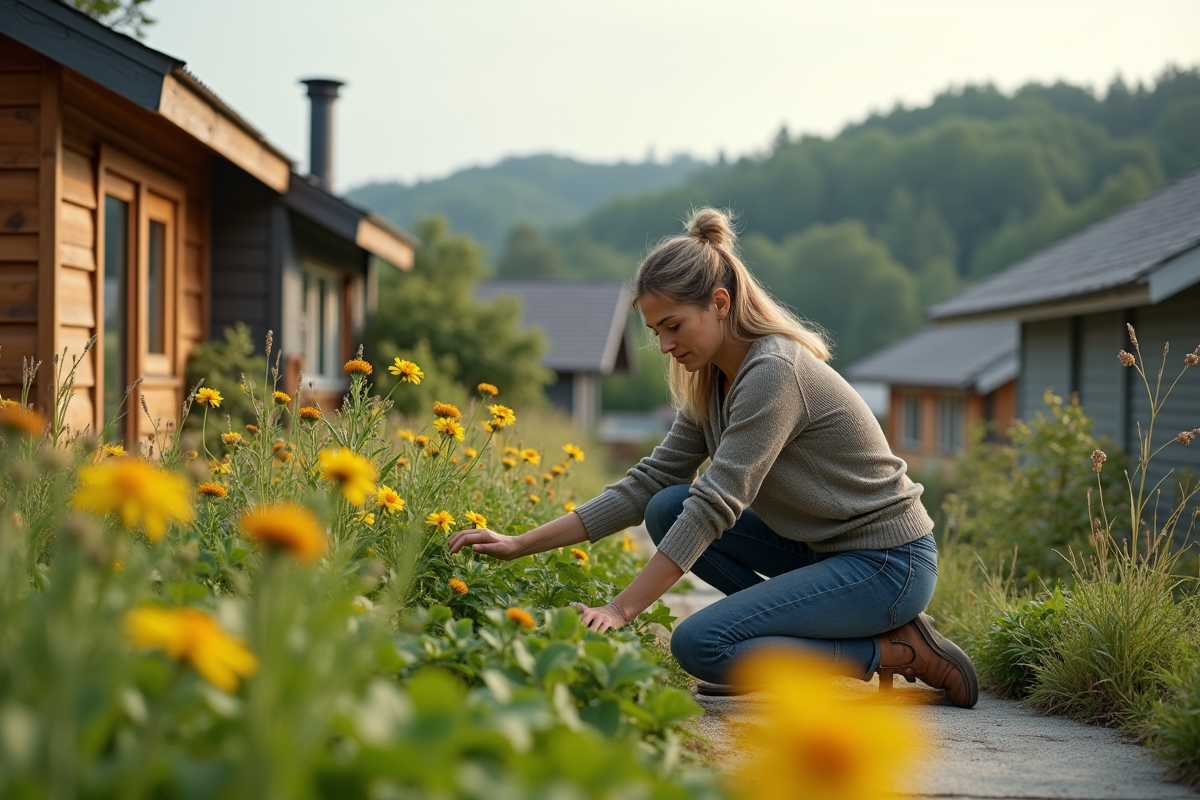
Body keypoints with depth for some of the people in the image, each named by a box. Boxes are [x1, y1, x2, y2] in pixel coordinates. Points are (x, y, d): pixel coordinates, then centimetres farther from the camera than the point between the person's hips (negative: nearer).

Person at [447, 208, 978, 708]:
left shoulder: (774, 371, -23)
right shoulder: (711, 384, 5)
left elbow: (715, 505, -28)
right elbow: (647, 484, 5)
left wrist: (620, 610, -30)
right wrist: (522, 545, -2)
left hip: (889, 563, -9)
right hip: (824, 546, 9)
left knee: (698, 644, -19)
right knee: (667, 509, 0)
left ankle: (897, 651, -7)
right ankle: (797, 633, 4)